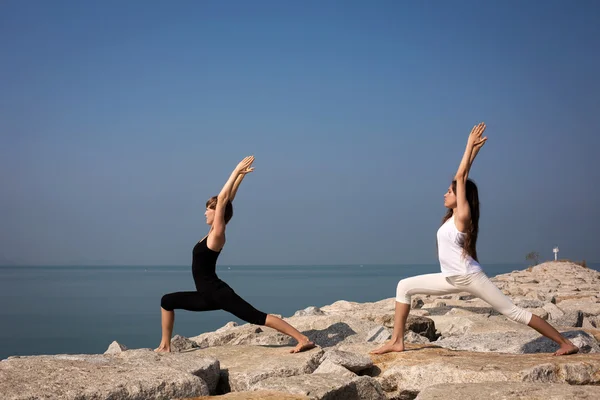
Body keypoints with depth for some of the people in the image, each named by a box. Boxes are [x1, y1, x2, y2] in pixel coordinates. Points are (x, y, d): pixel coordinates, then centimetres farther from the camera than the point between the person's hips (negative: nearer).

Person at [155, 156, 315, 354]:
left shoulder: (217, 233, -11)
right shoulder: (214, 231, 12)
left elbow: (223, 199, -15)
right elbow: (227, 199, 13)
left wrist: (238, 172, -13)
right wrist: (240, 174, 15)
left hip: (218, 294, -9)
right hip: (209, 295, 9)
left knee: (258, 317, -13)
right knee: (167, 301, 14)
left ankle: (304, 340, -15)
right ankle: (165, 346, 17)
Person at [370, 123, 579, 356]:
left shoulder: (463, 216, -12)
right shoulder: (453, 216, 9)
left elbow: (461, 177, -15)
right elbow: (462, 177, 12)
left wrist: (471, 146, -11)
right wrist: (474, 150, 17)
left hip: (470, 277, -9)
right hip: (453, 279, 9)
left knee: (515, 313, -6)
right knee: (404, 287, 3)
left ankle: (566, 343, 1)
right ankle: (397, 341, 2)